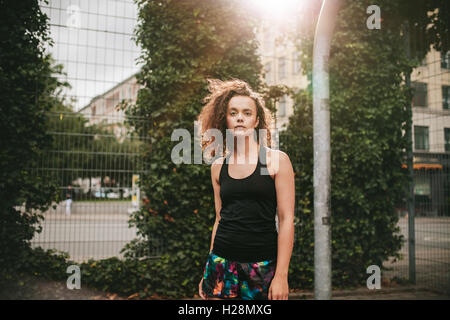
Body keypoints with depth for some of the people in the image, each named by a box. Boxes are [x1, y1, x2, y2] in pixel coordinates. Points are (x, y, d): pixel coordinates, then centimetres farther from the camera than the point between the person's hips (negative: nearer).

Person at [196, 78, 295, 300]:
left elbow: (286, 220, -6)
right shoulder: (218, 167, 8)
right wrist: (208, 273, 13)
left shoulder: (276, 160, -2)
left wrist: (281, 275, -11)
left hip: (262, 263, -3)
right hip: (222, 260, 3)